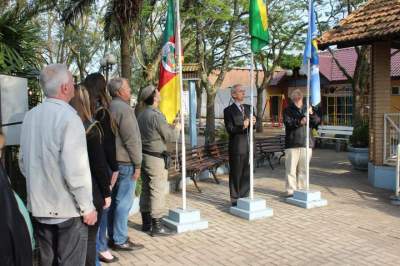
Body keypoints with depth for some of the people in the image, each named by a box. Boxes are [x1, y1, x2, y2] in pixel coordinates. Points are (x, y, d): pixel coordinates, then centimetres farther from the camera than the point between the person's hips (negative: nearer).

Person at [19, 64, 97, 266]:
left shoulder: (30, 116, 4)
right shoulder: (68, 117, -18)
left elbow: (24, 162, 13)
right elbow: (75, 170, -22)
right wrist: (87, 207, -11)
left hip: (38, 207, 7)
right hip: (67, 209, -7)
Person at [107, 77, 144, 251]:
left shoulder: (110, 107, 13)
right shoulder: (124, 109, -15)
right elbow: (131, 140, -18)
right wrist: (137, 164, -12)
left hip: (113, 160, 9)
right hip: (125, 162, -9)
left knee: (115, 199, 15)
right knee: (124, 201, -2)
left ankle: (113, 236, 24)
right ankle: (120, 240, 4)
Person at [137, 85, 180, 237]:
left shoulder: (141, 115, 10)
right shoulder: (156, 115, -17)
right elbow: (169, 137, -14)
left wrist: (170, 129, 19)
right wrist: (176, 129, 5)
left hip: (143, 155, 9)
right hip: (156, 157, -9)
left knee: (146, 190, 14)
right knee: (158, 191, -2)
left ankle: (146, 223, 23)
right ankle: (156, 226, 3)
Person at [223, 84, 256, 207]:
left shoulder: (248, 108, 15)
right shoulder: (228, 111, -4)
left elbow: (252, 125, 16)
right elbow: (230, 129, -11)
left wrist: (252, 123, -7)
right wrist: (242, 126, -27)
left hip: (248, 146, 6)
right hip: (237, 147, -6)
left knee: (247, 173, 11)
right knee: (236, 174, 3)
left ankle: (244, 197, 24)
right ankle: (235, 199, 14)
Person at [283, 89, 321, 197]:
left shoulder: (307, 109, 17)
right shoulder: (288, 110, 7)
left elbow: (317, 122, 8)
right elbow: (288, 122, -9)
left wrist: (312, 114, -11)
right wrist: (299, 122, -25)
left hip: (306, 143, 3)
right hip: (292, 143, -3)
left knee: (303, 169, 6)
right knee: (291, 168, -4)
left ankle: (301, 189, 16)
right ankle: (290, 191, 2)